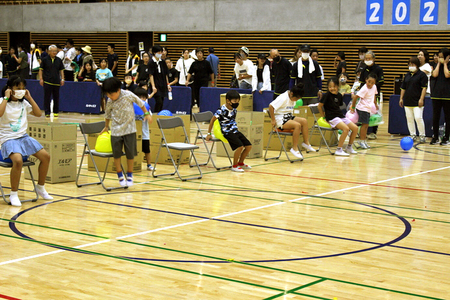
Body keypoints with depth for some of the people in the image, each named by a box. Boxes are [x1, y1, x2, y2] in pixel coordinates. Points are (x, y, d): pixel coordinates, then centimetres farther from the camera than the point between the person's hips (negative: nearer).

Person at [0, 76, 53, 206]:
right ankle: (13, 195, -17)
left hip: (23, 137, 6)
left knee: (45, 156, -7)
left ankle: (40, 187, 15)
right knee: (18, 160, -33)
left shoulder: (23, 103, 12)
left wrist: (29, 98, 5)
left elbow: (38, 113, 10)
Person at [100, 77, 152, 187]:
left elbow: (140, 103, 4)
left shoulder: (128, 95, -11)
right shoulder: (110, 102, -4)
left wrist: (146, 113, 8)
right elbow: (107, 115, 13)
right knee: (116, 153, -2)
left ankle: (129, 175, 18)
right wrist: (106, 127, 22)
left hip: (129, 129, -1)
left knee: (130, 153, 1)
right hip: (116, 130, 1)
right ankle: (120, 175, 15)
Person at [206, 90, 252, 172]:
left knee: (248, 146, 0)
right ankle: (234, 166, -7)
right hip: (227, 132, -8)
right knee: (240, 146, -24)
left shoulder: (234, 110, 9)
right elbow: (212, 120, -8)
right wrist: (209, 134, -7)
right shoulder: (222, 110, -14)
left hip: (235, 131, 8)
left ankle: (240, 163, 20)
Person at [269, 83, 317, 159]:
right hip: (280, 119, -9)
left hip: (288, 117, 9)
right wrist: (273, 120, -23)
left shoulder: (293, 98, 8)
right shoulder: (283, 98, -19)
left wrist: (291, 118, 6)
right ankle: (294, 148, -23)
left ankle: (306, 143, -3)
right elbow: (271, 106, -25)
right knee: (297, 125, -28)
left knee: (304, 121, -10)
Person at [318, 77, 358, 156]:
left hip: (340, 116, 7)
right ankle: (339, 150, -21)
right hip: (332, 118, -7)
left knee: (355, 128, -5)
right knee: (346, 128, -28)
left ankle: (349, 147, 14)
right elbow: (320, 106, -4)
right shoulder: (327, 95, -9)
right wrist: (324, 116, -2)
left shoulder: (339, 95, 9)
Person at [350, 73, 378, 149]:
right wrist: (353, 107, -13)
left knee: (366, 125, 12)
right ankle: (361, 141, -2)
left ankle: (363, 141, 21)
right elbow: (355, 97, -20)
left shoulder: (374, 87, 3)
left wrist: (375, 104, 32)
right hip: (362, 108, -8)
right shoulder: (364, 89, -21)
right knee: (364, 124, -8)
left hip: (368, 109, 8)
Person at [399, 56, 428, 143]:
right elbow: (403, 88, 18)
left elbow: (424, 88, -8)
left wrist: (421, 99, -15)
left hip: (417, 102, -6)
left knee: (418, 118, -12)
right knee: (409, 119, 6)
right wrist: (401, 98, 12)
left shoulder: (422, 74, -3)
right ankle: (413, 135, 15)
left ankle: (422, 136, -2)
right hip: (407, 101, 6)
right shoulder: (407, 75, 14)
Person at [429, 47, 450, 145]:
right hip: (436, 95, 3)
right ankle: (435, 137, 12)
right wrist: (439, 63, -1)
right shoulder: (437, 65, 11)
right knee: (435, 117, 4)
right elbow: (435, 75, -6)